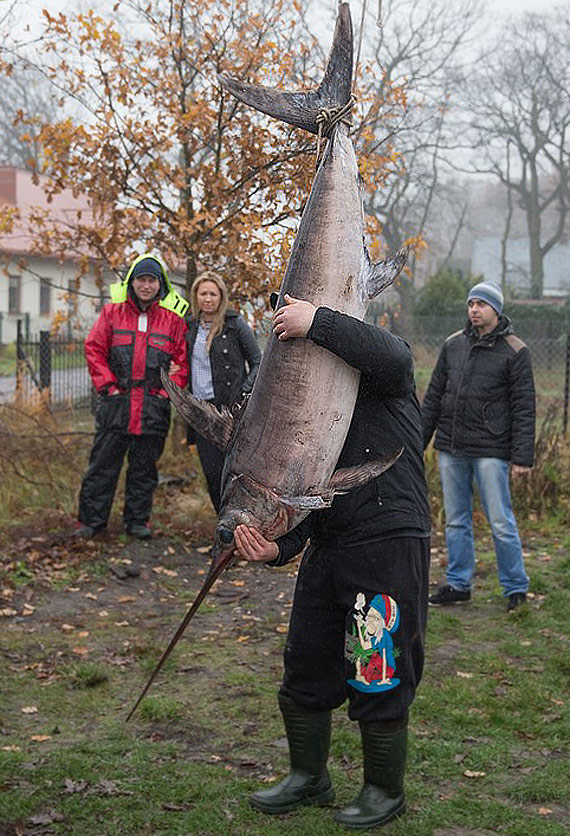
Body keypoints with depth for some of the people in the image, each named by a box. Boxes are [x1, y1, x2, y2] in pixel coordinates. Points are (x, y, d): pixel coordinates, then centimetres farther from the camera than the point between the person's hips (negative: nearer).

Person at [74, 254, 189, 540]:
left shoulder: (172, 319, 5)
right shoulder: (113, 312, 4)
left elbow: (183, 359, 8)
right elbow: (94, 349, 5)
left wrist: (168, 391, -2)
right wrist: (108, 385, -3)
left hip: (154, 406, 1)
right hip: (116, 403, 0)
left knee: (144, 468, 9)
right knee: (102, 465, 3)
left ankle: (137, 520, 20)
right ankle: (90, 520, 11)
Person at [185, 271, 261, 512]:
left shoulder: (235, 323, -3)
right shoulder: (190, 326, 11)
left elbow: (257, 362, 0)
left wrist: (244, 393, -10)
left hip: (229, 408, -5)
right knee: (212, 472, 5)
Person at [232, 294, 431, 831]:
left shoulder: (380, 380, -3)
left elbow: (392, 357, -30)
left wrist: (316, 323, -28)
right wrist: (279, 547, -12)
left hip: (392, 545, -7)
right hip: (325, 550, 7)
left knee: (378, 677, 2)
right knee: (304, 668, 15)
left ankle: (385, 791, 23)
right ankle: (308, 777, 36)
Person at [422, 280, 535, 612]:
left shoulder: (514, 351, -4)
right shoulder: (454, 345, 10)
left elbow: (524, 409, -6)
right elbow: (434, 397, 15)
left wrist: (522, 457, -12)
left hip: (490, 451, -5)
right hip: (451, 450, 5)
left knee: (501, 522, -2)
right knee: (456, 521, 11)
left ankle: (516, 587, 12)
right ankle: (458, 584, 22)